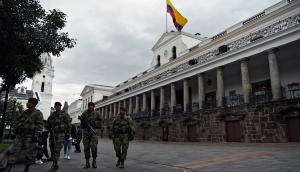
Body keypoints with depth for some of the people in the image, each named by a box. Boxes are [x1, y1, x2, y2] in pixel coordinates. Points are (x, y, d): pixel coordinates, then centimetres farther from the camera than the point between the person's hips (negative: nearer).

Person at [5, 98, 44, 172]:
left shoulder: (38, 113, -9)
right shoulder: (25, 112, 10)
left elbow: (39, 125, -14)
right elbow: (17, 120, 18)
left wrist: (36, 135, -21)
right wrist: (16, 127, 0)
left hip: (30, 136, -5)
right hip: (20, 135, 5)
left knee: (29, 153, 5)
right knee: (14, 151, -1)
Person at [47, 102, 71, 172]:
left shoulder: (64, 114, -3)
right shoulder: (52, 114, 12)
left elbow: (69, 124, -5)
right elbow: (48, 123, 25)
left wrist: (67, 133, -8)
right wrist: (49, 130, 15)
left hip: (60, 134, -6)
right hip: (52, 134, 6)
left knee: (57, 150, -11)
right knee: (52, 150, 9)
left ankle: (53, 166, -7)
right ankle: (56, 165, 22)